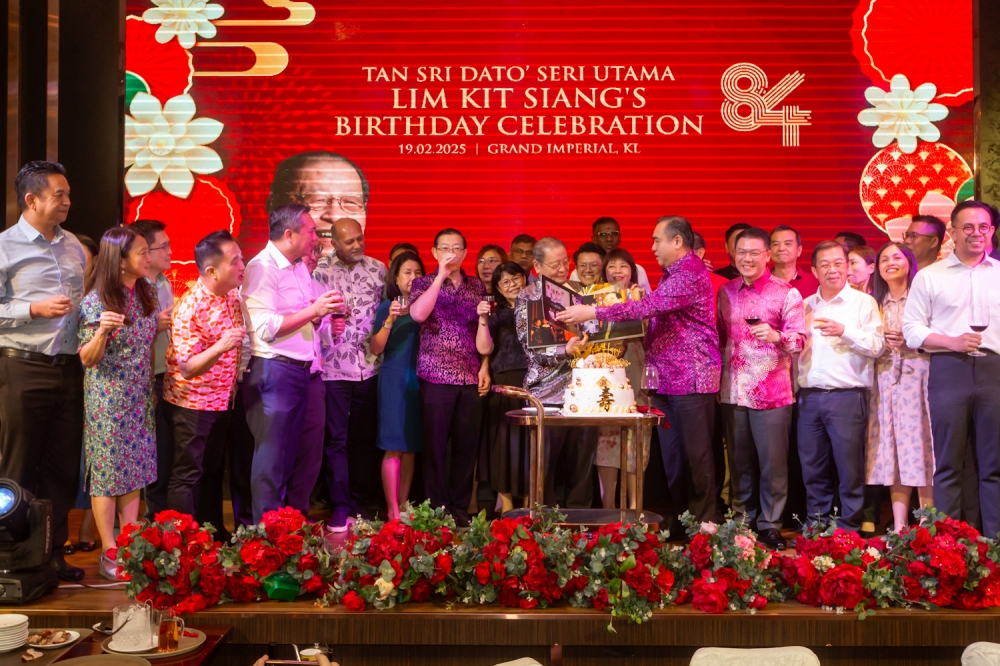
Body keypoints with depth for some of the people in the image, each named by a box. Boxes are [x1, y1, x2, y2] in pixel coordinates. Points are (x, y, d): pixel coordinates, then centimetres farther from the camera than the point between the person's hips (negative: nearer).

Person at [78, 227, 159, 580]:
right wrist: (103, 331, -31)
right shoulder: (96, 300, -15)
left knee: (134, 469, 10)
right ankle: (110, 554, 13)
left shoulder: (147, 292, 4)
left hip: (140, 397, 6)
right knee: (107, 472, 2)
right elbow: (87, 358, -16)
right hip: (107, 398, -6)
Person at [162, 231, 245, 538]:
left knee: (214, 470, 19)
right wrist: (219, 347, -40)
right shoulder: (190, 307, -22)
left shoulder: (233, 294, 0)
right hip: (192, 402, -7)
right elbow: (187, 367, -25)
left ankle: (214, 532, 32)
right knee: (188, 475, 2)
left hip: (223, 399, 7)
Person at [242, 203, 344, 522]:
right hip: (273, 370, -9)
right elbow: (265, 328, -22)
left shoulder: (300, 268, 15)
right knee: (270, 459, -1)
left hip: (301, 370, 9)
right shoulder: (262, 268, -13)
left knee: (289, 455, 16)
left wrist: (325, 310, 4)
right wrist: (313, 310, -20)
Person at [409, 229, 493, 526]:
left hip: (471, 378, 3)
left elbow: (484, 337, 15)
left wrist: (483, 316, -7)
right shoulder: (424, 283, 3)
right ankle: (438, 509, 11)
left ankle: (460, 508, 17)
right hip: (436, 376, -3)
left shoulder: (477, 286, 13)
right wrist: (441, 276, -17)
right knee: (435, 445, 1)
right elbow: (418, 314, -19)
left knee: (467, 445, 6)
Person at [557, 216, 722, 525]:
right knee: (671, 454, 11)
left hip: (692, 379, -9)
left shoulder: (690, 275, -16)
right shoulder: (672, 274, 17)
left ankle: (703, 524, 8)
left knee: (696, 456, -2)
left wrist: (594, 312, -22)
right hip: (665, 380, 9)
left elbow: (648, 306, -24)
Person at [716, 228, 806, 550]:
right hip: (732, 390, 4)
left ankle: (770, 526, 13)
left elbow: (800, 339, -7)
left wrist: (775, 336, -25)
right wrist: (719, 374, 11)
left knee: (772, 462, 1)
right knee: (739, 462, 11)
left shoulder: (786, 293, -2)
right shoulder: (725, 292, 11)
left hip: (771, 391, -4)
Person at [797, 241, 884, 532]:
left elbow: (878, 345, -7)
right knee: (812, 470, 10)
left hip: (847, 396, -4)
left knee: (849, 469, 0)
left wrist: (844, 331, -18)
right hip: (809, 396, 5)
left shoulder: (863, 302, 2)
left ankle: (849, 529, 10)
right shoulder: (806, 305, 15)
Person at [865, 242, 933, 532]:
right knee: (894, 452, 3)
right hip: (886, 380, 4)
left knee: (919, 445, -6)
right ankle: (899, 527, 7)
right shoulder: (875, 303, 15)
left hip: (918, 376, -4)